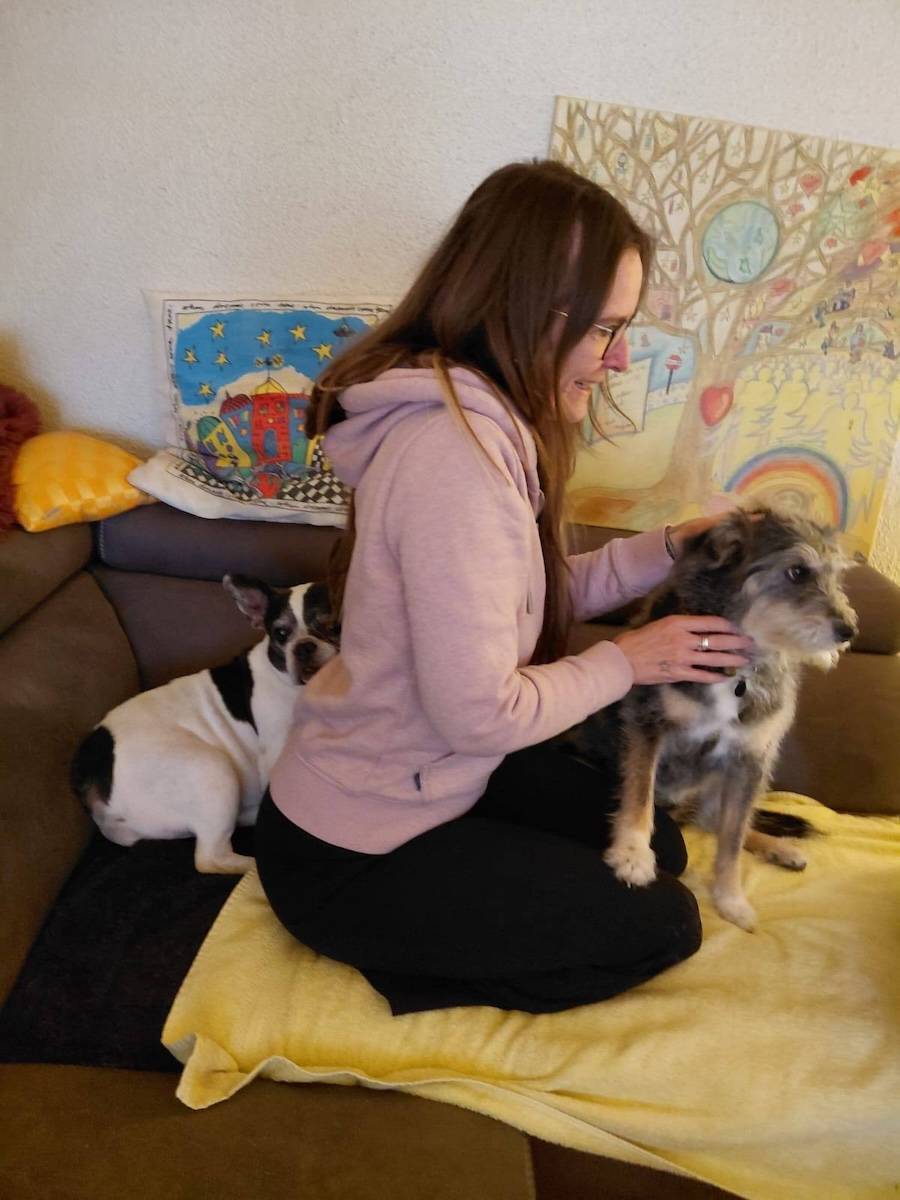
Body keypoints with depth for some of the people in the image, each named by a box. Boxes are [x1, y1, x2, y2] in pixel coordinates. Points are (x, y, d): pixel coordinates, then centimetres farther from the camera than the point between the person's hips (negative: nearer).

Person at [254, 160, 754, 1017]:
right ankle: (403, 975, 10)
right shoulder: (457, 454, -31)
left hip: (428, 777, 9)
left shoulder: (475, 413, 0)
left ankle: (420, 937, 18)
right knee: (660, 927, 2)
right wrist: (625, 662, -13)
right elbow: (481, 712, -29)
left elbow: (520, 598, 6)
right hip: (347, 858, -9)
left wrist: (671, 548, -3)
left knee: (654, 846, 17)